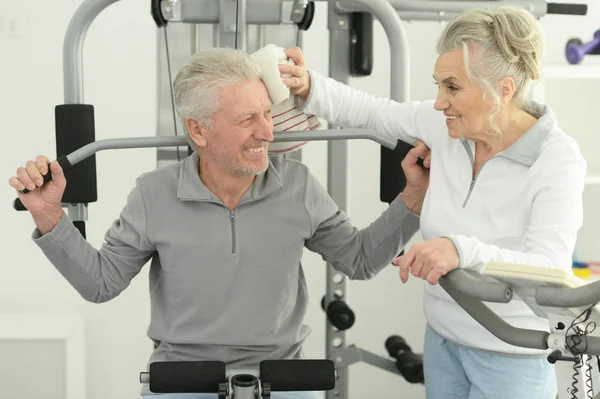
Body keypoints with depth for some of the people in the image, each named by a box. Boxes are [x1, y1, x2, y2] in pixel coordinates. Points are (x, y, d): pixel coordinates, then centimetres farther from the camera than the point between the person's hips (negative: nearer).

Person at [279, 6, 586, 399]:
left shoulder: (557, 161, -23)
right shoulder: (445, 124, -8)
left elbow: (549, 273, -33)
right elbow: (373, 112, 7)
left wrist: (462, 251, -50)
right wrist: (308, 88, -13)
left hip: (512, 358, -5)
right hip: (442, 338, 5)